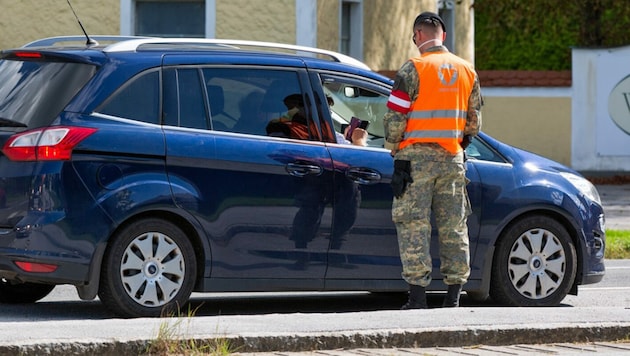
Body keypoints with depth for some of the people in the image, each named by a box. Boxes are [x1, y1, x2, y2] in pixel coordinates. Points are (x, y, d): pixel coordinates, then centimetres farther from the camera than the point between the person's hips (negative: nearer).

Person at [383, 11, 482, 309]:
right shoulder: (467, 71, 9)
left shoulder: (414, 69, -9)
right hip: (453, 159, 5)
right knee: (453, 226, 9)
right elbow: (474, 119, 14)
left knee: (413, 225, -2)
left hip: (417, 156, -5)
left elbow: (394, 117, -11)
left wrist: (395, 149, 1)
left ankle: (417, 296, -7)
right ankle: (454, 294, 9)